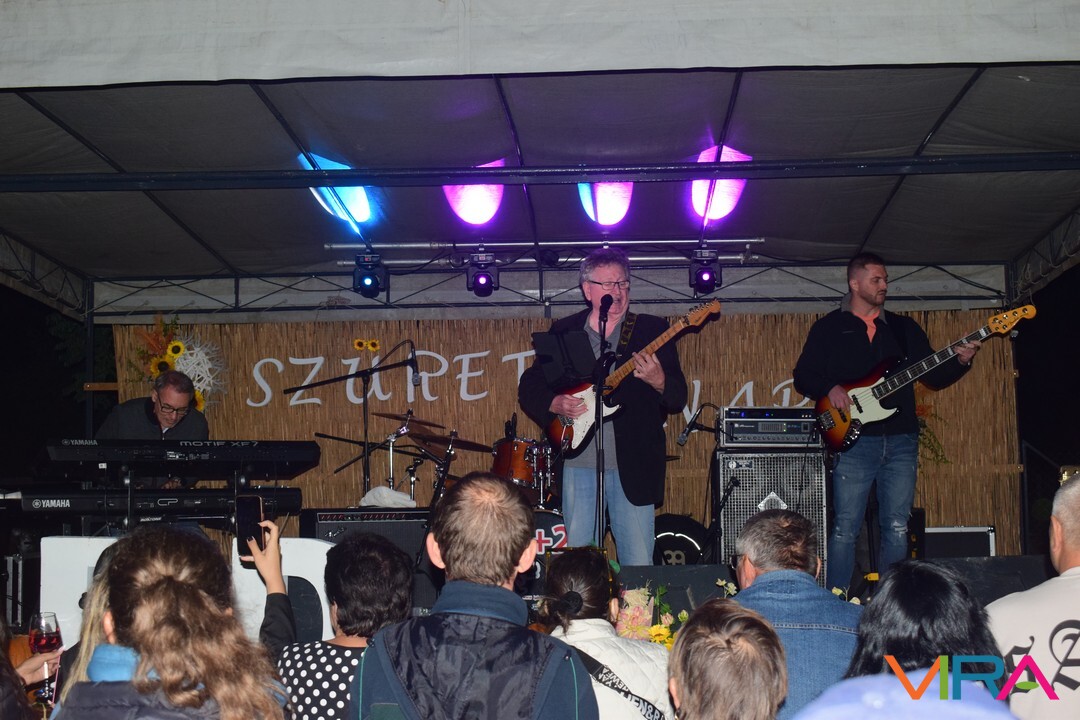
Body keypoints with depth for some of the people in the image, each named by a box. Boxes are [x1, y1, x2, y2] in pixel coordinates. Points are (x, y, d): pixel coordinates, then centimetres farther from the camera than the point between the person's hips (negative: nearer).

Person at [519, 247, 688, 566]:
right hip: (577, 463, 1)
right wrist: (555, 404, -8)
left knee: (639, 564, -2)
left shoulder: (652, 330, 5)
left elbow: (679, 398, 0)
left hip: (633, 465, -1)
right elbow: (528, 387, 11)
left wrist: (658, 381, -22)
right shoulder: (563, 331, 9)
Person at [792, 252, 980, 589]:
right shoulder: (828, 328, 7)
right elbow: (803, 376, 5)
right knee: (845, 529, -5)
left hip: (901, 441, 3)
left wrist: (960, 361, -7)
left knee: (897, 529, 3)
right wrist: (829, 389, -13)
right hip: (855, 441, -3)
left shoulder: (904, 328, 16)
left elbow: (933, 376, 12)